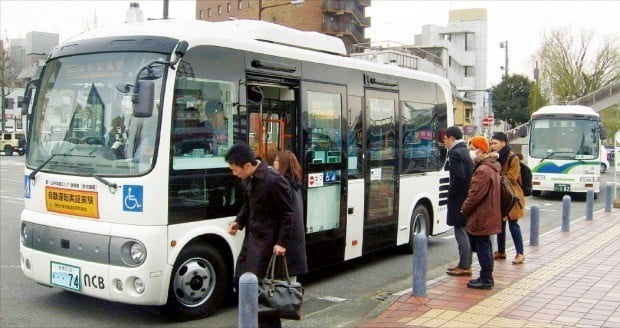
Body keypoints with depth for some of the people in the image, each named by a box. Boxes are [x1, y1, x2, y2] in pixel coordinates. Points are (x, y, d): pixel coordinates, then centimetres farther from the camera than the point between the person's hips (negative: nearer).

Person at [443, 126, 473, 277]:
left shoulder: (456, 153, -16)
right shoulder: (466, 151, 14)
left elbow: (459, 177, -23)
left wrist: (451, 193, -12)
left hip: (459, 200, -10)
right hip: (468, 198, 10)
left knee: (461, 232, -4)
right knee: (465, 233, 15)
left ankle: (465, 267, 1)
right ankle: (465, 263, 24)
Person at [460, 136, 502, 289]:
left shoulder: (483, 170, -20)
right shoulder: (491, 167, 13)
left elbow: (475, 195, -21)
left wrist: (464, 209, -7)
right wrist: (467, 208, 17)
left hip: (481, 217, -10)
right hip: (488, 215, 10)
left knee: (482, 247, -3)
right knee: (485, 246, 16)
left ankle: (486, 279, 4)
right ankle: (486, 277, 25)